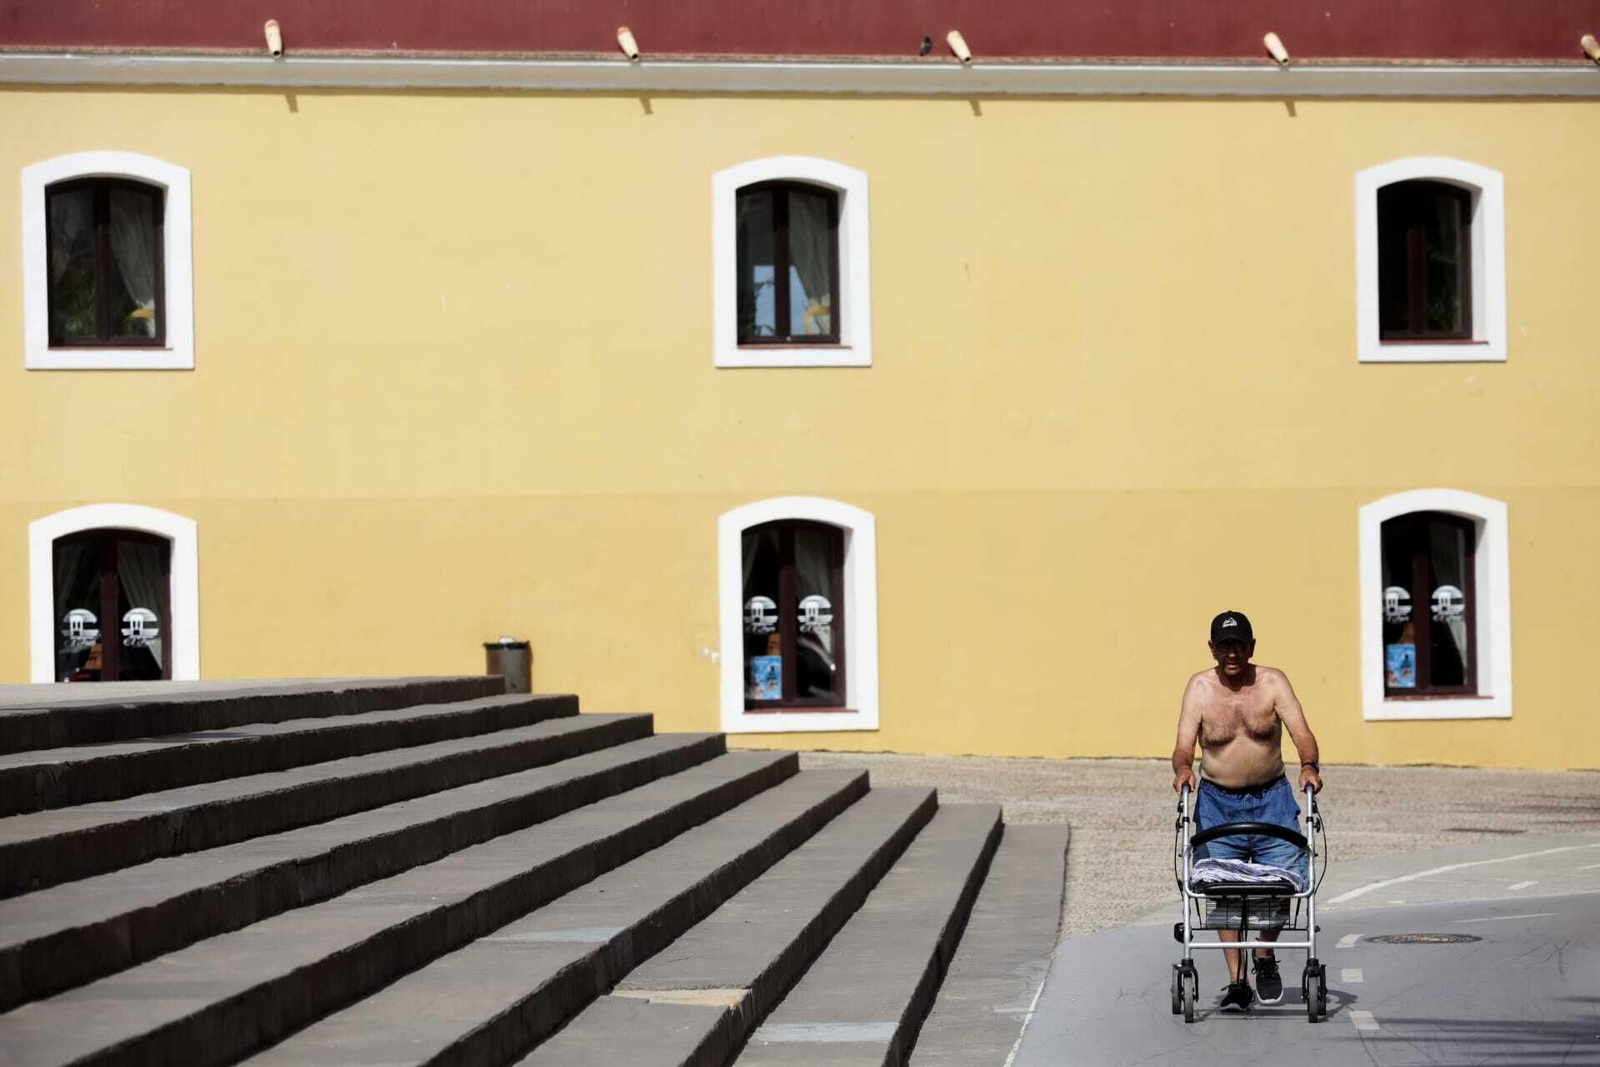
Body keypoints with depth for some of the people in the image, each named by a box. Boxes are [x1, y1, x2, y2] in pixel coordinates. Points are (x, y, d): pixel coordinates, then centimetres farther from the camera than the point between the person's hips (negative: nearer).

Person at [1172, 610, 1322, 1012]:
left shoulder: (1272, 682, -3)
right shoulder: (1200, 688, -2)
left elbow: (1302, 733, -11)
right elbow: (1184, 744, -7)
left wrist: (1309, 766, -31)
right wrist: (1182, 768, -30)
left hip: (1271, 798, 0)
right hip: (1217, 801, 0)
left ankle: (1266, 958, 20)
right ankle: (1236, 981, 3)